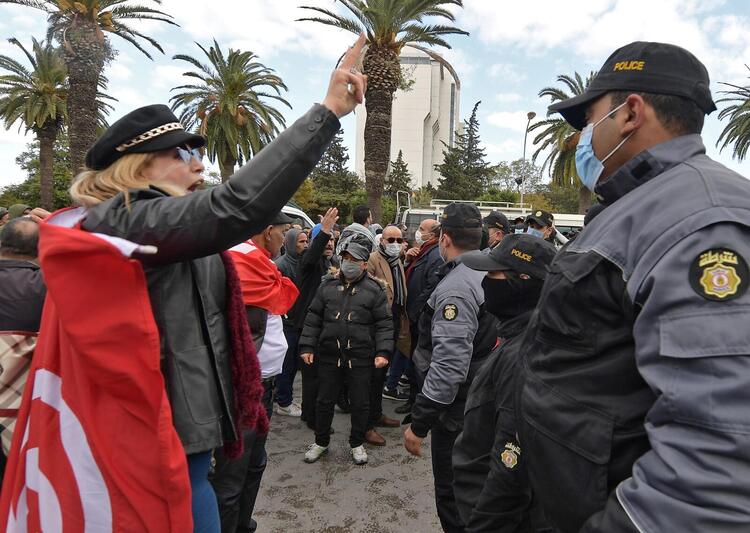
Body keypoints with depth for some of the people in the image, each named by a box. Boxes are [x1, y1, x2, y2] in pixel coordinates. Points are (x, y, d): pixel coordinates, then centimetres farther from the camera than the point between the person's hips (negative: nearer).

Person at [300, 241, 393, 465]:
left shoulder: (374, 289, -4)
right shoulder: (328, 285, 3)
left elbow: (384, 324, -4)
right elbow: (313, 318, 6)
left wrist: (383, 351, -14)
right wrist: (307, 346, 0)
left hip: (361, 356, -2)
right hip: (329, 354, 2)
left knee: (360, 402, 11)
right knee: (325, 400, 14)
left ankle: (357, 443, 32)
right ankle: (321, 442, 33)